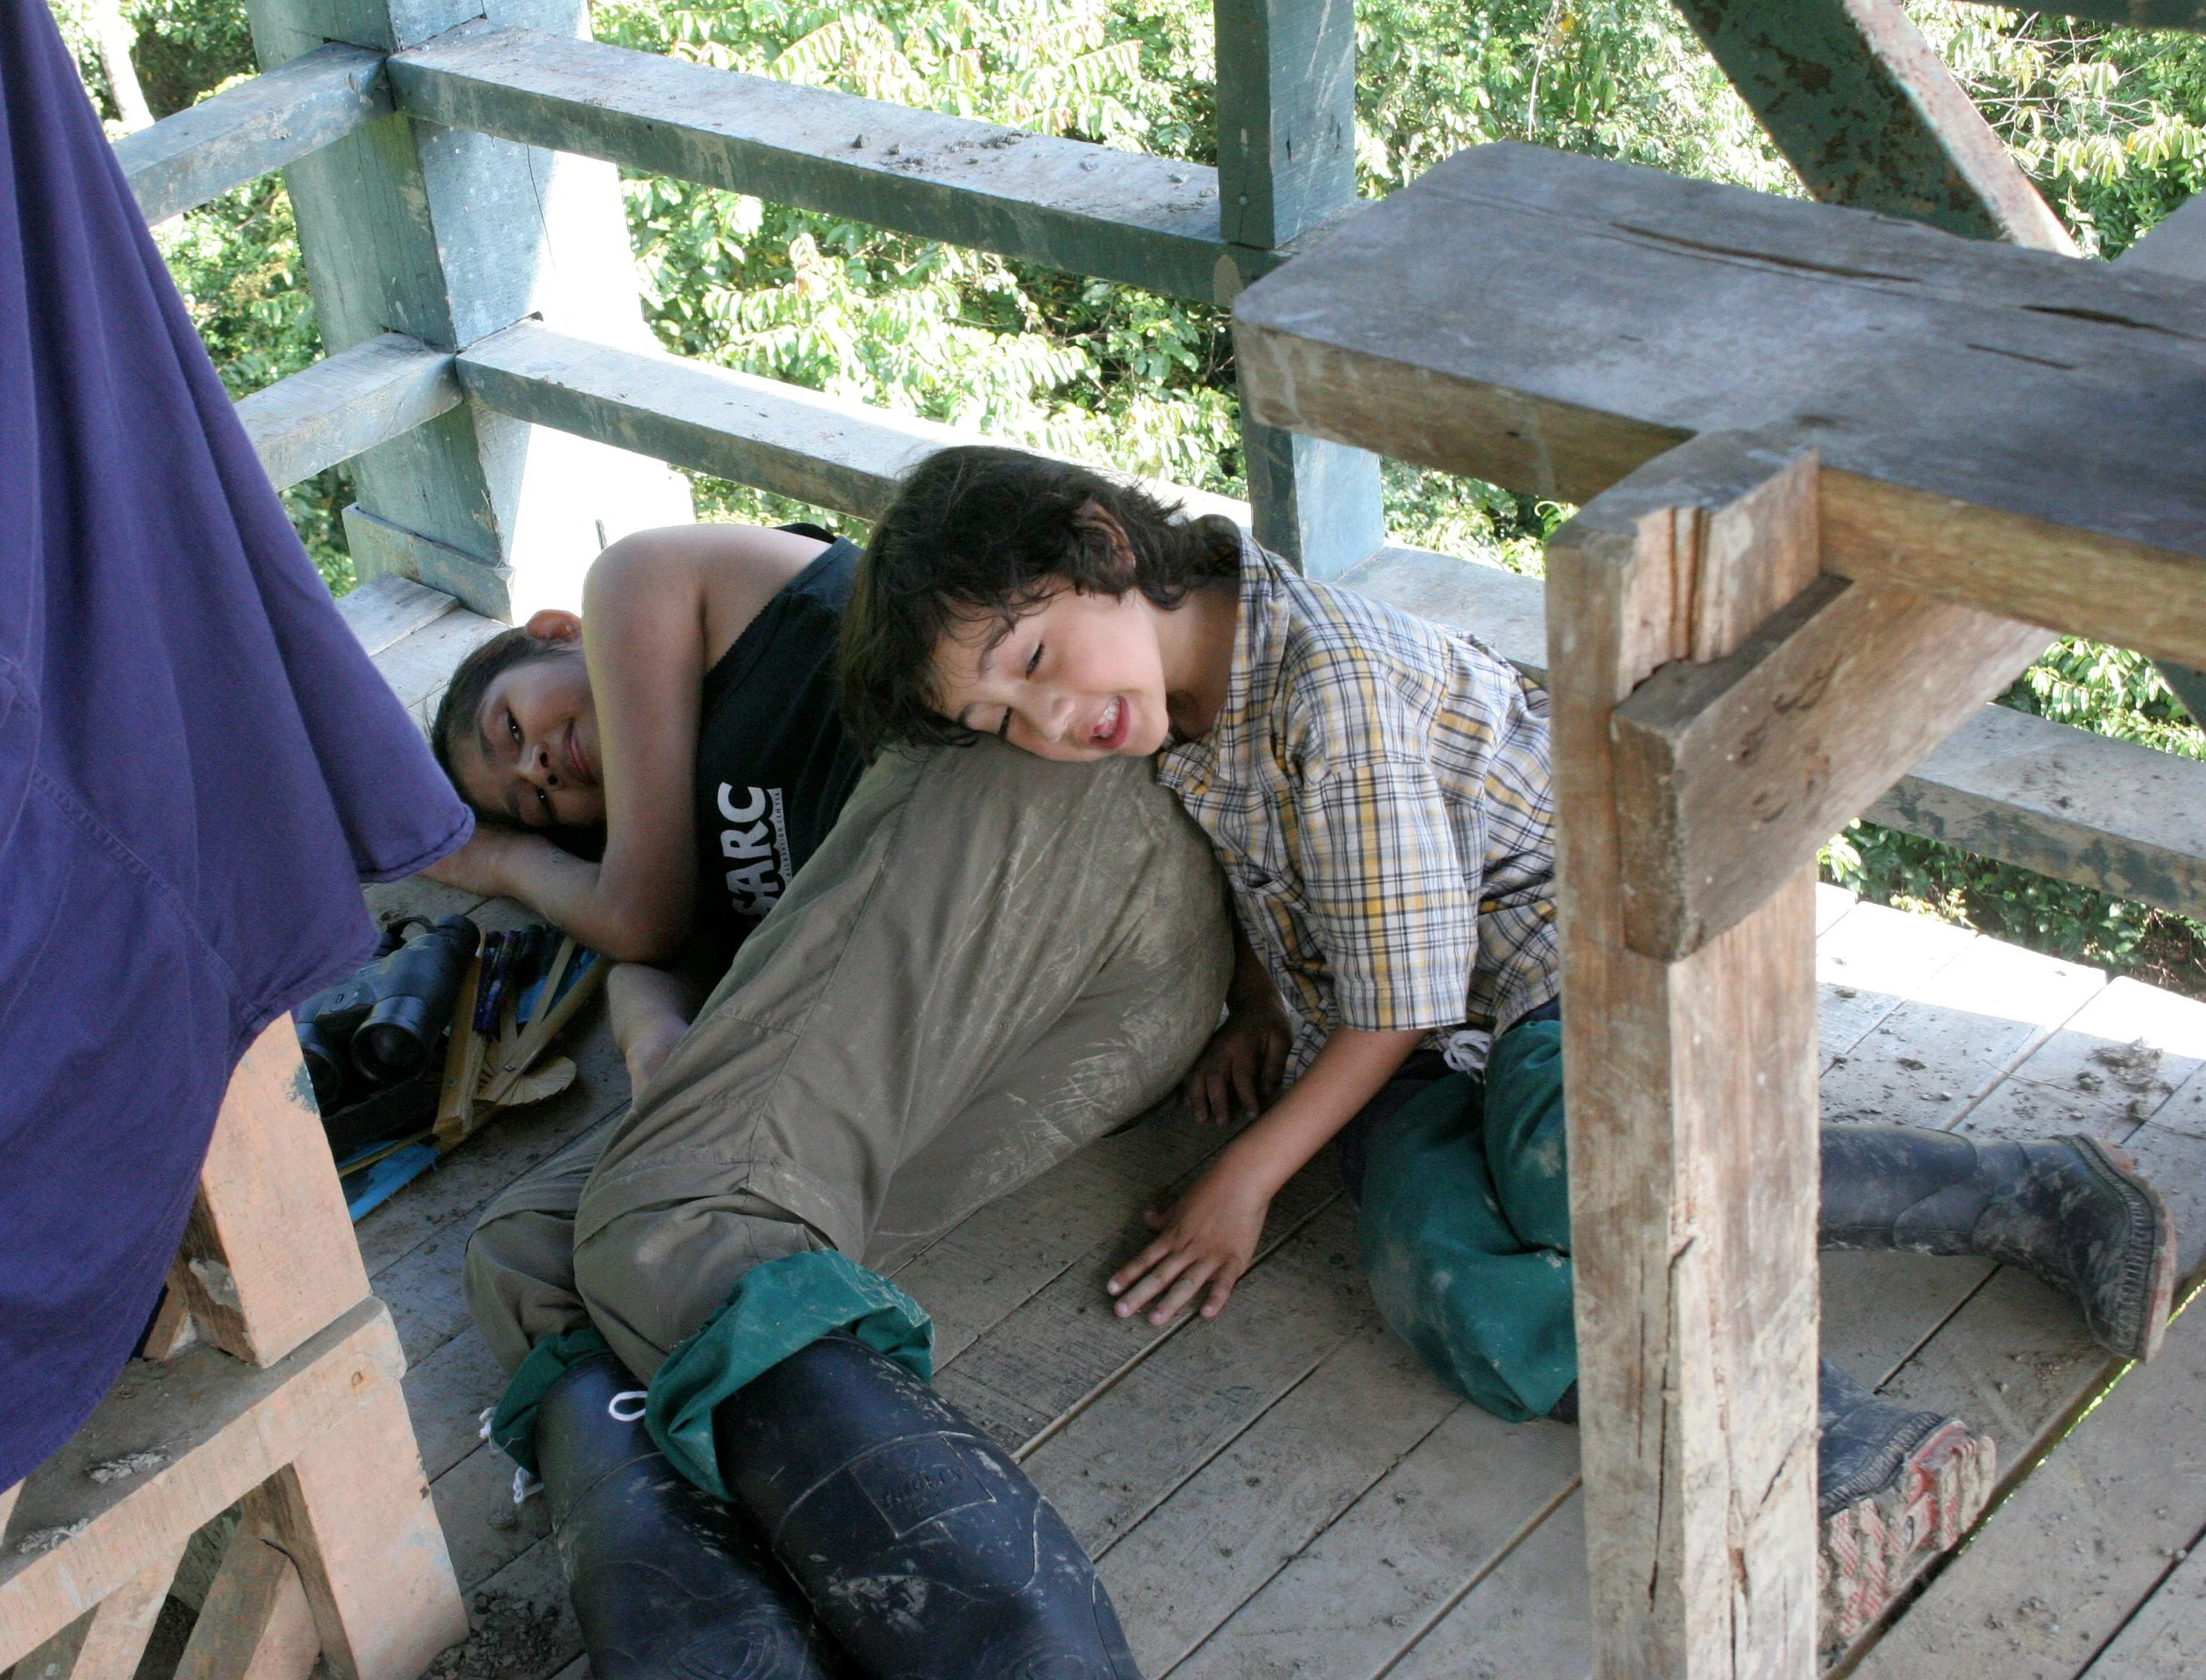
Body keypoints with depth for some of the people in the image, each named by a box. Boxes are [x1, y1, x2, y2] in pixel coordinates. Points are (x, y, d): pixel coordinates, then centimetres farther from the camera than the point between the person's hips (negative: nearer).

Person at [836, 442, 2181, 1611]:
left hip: (1569, 938, -6)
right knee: (1440, 1284, -26)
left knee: (1562, 1173, -38)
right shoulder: (1165, 717, 1)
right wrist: (1251, 1012, 9)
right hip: (1416, 1064, 7)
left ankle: (2041, 1195, -26)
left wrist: (1246, 1179, -13)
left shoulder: (1329, 679, -23)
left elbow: (1403, 995, -19)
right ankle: (1822, 1449, -38)